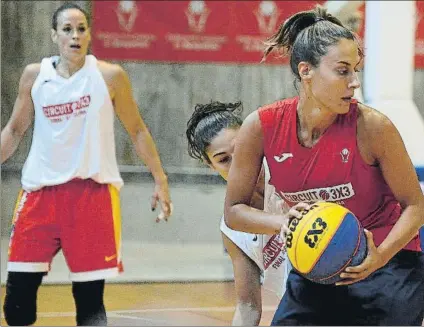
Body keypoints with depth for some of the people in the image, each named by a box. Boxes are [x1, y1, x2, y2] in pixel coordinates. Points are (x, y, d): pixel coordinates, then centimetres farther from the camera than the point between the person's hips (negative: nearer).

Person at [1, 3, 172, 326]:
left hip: (93, 191, -2)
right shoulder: (34, 75, 5)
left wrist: (160, 180, 5)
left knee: (90, 295, 0)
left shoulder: (109, 76, -1)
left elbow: (137, 130, 8)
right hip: (41, 190, 2)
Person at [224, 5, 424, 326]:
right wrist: (283, 221, -24)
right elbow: (234, 211, -4)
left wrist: (380, 257, -27)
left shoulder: (372, 126, -21)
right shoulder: (261, 127, -14)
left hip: (389, 263, -3)